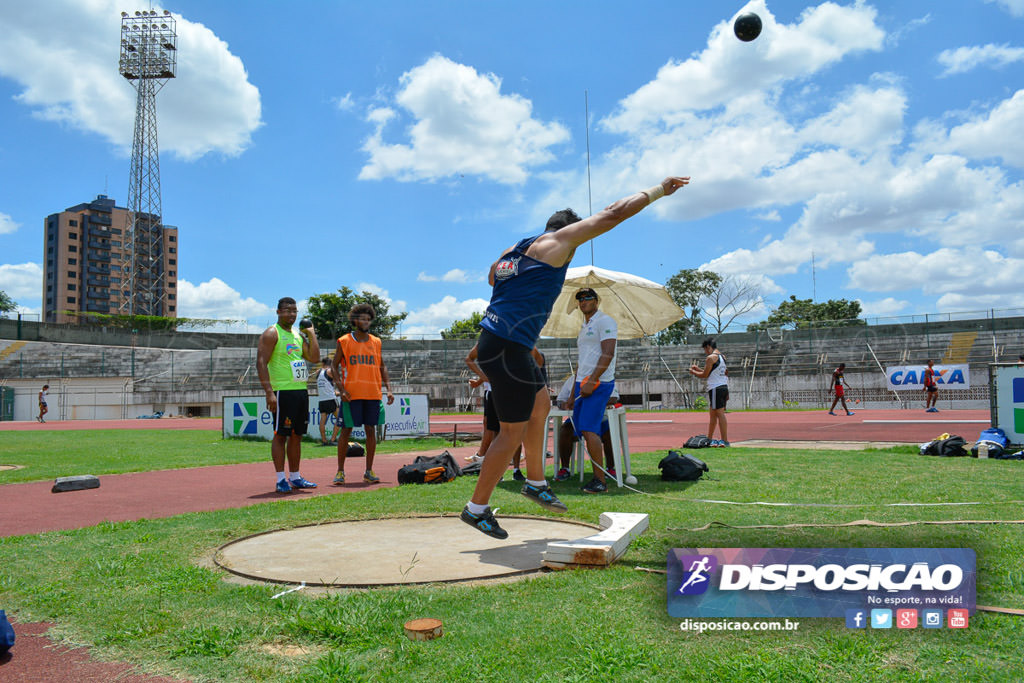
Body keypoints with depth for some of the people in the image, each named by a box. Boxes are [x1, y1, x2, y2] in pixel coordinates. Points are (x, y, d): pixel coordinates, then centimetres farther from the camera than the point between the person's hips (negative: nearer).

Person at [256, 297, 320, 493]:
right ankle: (281, 479, 1)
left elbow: (314, 358, 12)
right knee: (281, 435, -4)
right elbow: (261, 363, -13)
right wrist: (269, 392, -21)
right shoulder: (271, 334, -5)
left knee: (297, 435, 10)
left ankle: (295, 477, 17)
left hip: (301, 390, 8)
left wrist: (311, 334, 7)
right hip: (283, 391, -7)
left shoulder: (298, 335, 17)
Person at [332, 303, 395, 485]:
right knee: (346, 430, 0)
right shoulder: (344, 341, 2)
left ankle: (369, 471, 12)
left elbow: (382, 367, 16)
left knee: (371, 430, 4)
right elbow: (334, 365, 2)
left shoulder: (376, 342, 11)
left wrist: (389, 389, 6)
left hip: (373, 394, 3)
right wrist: (341, 388, -10)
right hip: (351, 394, -3)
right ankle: (340, 471, 10)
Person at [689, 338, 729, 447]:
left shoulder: (711, 358, -11)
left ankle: (725, 440, -8)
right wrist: (698, 368, 28)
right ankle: (709, 438, 23)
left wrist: (693, 372, 10)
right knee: (712, 414, 15)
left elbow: (705, 375, -7)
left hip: (715, 388, -9)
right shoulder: (723, 356, 16)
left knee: (720, 414, -7)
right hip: (724, 386, 9)